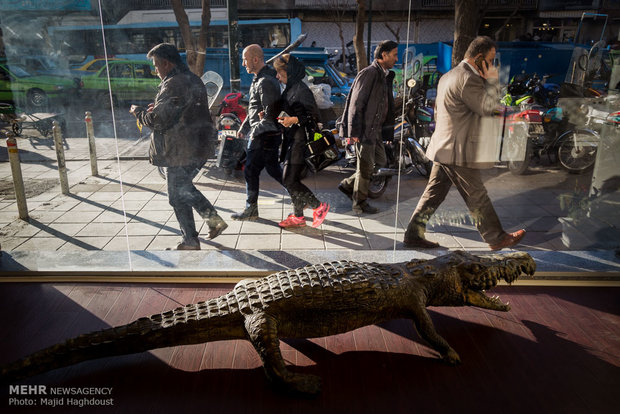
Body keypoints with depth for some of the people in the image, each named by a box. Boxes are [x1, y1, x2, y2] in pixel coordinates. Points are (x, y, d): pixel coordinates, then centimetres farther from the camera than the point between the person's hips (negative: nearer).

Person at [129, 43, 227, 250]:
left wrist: (138, 111, -1)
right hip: (200, 145, 9)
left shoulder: (174, 84, -18)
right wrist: (158, 107, 15)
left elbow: (157, 120, -21)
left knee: (178, 194, 4)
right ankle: (214, 220, 20)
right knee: (184, 187, 23)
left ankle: (190, 241, 15)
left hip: (183, 151, -9)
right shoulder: (194, 80, 13)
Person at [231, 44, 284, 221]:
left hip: (264, 136, -10)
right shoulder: (259, 79, 16)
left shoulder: (265, 82, -18)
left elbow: (270, 113, -23)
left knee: (250, 170, -1)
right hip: (260, 135, 10)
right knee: (274, 169, 14)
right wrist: (244, 127, 23)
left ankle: (251, 210, 11)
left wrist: (256, 130, -17)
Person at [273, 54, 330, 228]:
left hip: (300, 140, -10)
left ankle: (319, 207, 3)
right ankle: (298, 216, 21)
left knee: (289, 180, -10)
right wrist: (283, 118, 8)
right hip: (291, 139, 10)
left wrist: (294, 120, -28)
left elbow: (314, 114, -17)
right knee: (291, 179, 11)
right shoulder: (289, 89, 14)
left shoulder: (301, 89, -14)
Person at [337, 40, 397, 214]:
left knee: (381, 161, 15)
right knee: (366, 167, 0)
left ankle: (348, 184, 26)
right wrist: (354, 132, -22)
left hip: (376, 129, 10)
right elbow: (355, 103, -19)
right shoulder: (368, 73, -15)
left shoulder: (384, 76, 16)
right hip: (364, 129, -10)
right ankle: (359, 203, 16)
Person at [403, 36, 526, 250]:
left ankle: (413, 234, 14)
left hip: (443, 149, 10)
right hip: (459, 152, -10)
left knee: (433, 194, 11)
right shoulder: (468, 79, -17)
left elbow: (437, 112, 23)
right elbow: (487, 107, -15)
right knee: (477, 197, 4)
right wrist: (492, 80, -9)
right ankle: (496, 238, 18)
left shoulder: (449, 76, 16)